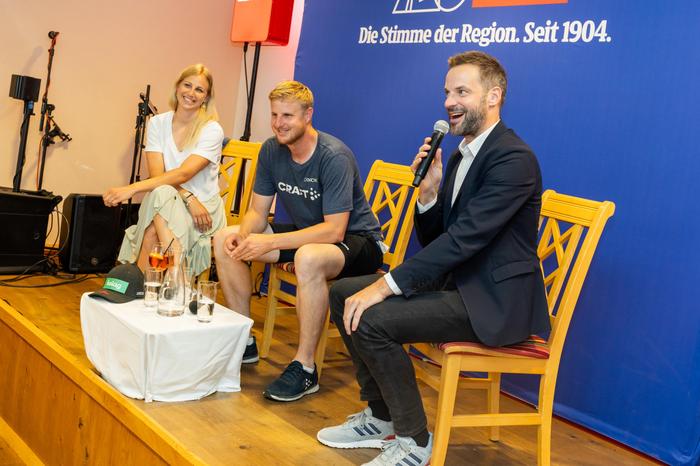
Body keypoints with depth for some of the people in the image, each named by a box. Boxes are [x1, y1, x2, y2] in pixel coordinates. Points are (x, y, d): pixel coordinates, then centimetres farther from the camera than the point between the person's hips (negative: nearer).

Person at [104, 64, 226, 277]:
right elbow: (157, 175, -6)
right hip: (162, 205, 3)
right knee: (161, 193, -33)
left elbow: (183, 174, -21)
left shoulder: (212, 130, -8)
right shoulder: (158, 123, 4)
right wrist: (188, 197, -24)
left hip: (203, 207, -2)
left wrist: (133, 188, -31)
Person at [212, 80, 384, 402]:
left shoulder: (334, 157, -24)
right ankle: (244, 341, 7)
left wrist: (270, 243, -33)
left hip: (355, 240, -8)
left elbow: (334, 231, -29)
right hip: (305, 232, 8)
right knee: (224, 240, -3)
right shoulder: (271, 150, -2)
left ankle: (305, 368, -26)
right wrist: (242, 234, -22)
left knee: (308, 257, -42)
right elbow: (258, 211, 3)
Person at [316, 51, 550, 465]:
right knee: (344, 294, 6)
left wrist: (386, 285, -26)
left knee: (371, 318, -24)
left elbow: (465, 236, -26)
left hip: (495, 301, -10)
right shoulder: (460, 156, 13)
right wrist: (429, 190, -6)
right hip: (457, 283, 10)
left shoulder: (514, 158, -16)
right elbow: (433, 240, 13)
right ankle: (381, 417, 16)